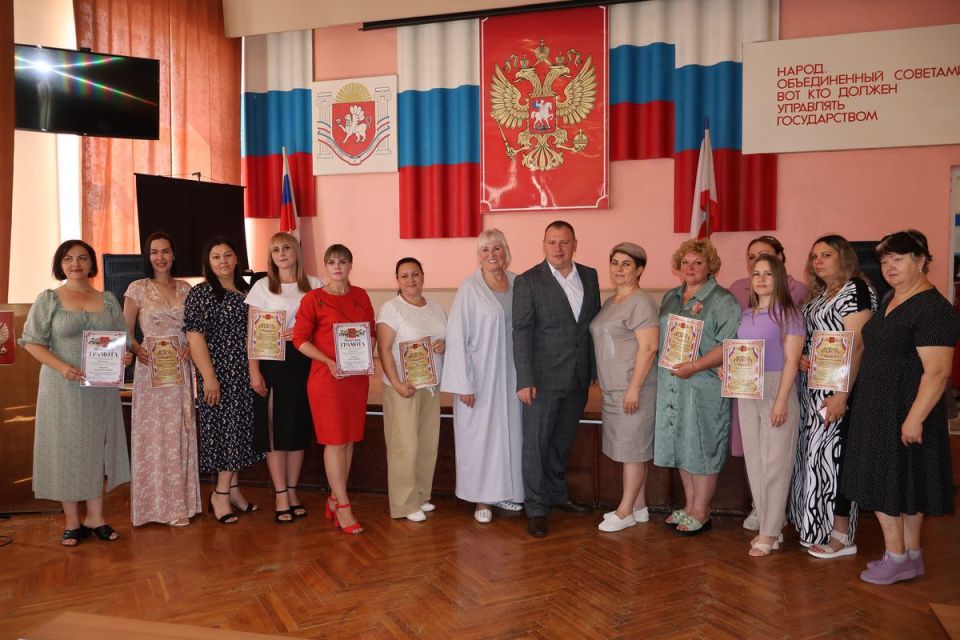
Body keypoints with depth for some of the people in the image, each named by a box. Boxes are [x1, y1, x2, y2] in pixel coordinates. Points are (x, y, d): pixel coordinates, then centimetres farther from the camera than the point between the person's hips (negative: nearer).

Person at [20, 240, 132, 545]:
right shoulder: (49, 299, 0)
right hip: (63, 387, -2)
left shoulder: (108, 299, 8)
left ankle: (95, 516, 20)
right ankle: (72, 521, 16)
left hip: (102, 386, 3)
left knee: (98, 447, 8)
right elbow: (32, 341, -4)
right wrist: (62, 367, -19)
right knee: (66, 448, 4)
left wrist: (124, 356, -10)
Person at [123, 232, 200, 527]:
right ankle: (158, 502, 12)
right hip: (152, 367, -3)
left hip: (181, 367, 3)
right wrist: (136, 349, -17)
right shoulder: (138, 288, 0)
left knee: (180, 430, 6)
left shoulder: (185, 288, 9)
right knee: (153, 432, 0)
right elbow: (126, 331, 1)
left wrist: (191, 345, -5)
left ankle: (179, 501, 16)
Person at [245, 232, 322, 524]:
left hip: (303, 361, 2)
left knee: (299, 425, 7)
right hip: (272, 362, -2)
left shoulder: (314, 285, 8)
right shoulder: (262, 287, 3)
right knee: (273, 427, -1)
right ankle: (280, 494, 8)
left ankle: (292, 489, 20)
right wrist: (254, 372, -8)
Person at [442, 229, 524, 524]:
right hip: (481, 375, -5)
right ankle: (482, 498, 18)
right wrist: (464, 383, -15)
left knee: (509, 430, 13)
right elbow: (457, 336, -12)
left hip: (510, 373, 5)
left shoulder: (516, 283, 4)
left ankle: (505, 490, 30)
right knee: (480, 433, 4)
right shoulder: (470, 288, -11)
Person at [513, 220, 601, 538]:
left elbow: (595, 324, 11)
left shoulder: (589, 276, 7)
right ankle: (535, 508, 15)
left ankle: (556, 493, 36)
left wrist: (595, 369, 8)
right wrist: (524, 380, -16)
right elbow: (521, 333, -11)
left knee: (562, 441, 18)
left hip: (578, 378, 5)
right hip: (544, 378, -5)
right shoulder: (528, 281, -8)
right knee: (536, 443, 3)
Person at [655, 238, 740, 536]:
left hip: (704, 386, -6)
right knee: (681, 445, 13)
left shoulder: (722, 300, -7)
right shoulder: (670, 297, 14)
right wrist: (668, 369, 7)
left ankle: (701, 512, 14)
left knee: (702, 448, 1)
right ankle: (689, 505, 26)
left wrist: (695, 366, -22)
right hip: (672, 385, 7)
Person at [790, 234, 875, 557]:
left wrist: (842, 395, -23)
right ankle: (818, 528, 22)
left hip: (835, 390, -8)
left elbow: (856, 346, -18)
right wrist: (801, 357, 0)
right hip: (812, 389, 8)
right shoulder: (820, 295, 16)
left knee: (832, 455, -4)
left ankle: (841, 536, 8)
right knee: (813, 454, 11)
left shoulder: (855, 291, -10)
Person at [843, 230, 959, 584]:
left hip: (904, 412, -9)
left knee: (895, 483, 0)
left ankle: (897, 558, 14)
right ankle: (909, 557, 25)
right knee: (894, 481, 14)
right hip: (878, 409, 9)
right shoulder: (890, 300, 11)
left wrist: (915, 418, -25)